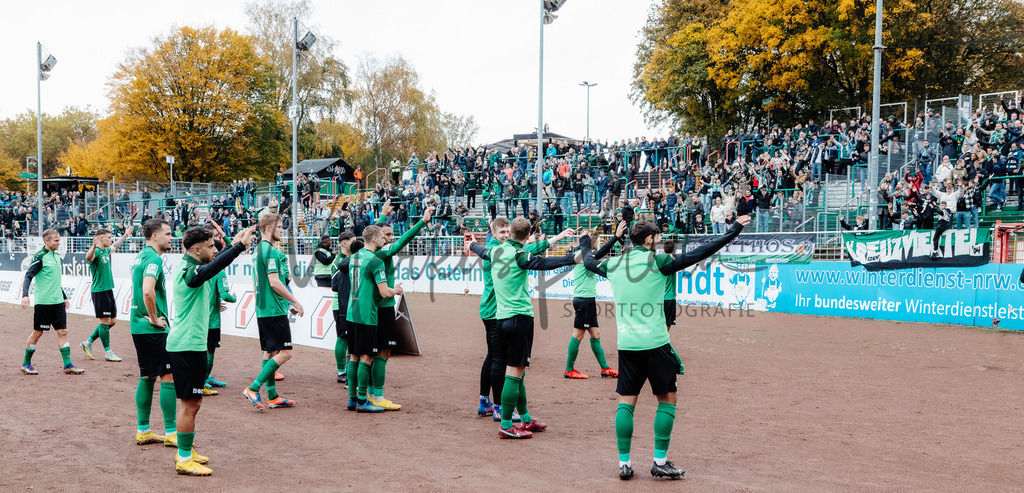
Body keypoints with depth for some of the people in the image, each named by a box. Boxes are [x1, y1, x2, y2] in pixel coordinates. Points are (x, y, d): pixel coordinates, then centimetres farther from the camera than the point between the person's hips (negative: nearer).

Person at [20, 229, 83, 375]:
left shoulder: (57, 256, 13)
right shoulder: (39, 256, -10)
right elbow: (28, 276, -13)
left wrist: (64, 297, 26)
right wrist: (25, 295, -25)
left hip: (58, 302, 7)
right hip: (43, 302, -7)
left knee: (62, 332, 2)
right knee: (37, 332, 3)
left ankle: (68, 365, 3)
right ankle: (26, 364, 18)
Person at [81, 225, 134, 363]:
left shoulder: (106, 250, 12)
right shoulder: (96, 252, -15)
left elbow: (114, 246, 36)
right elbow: (89, 257, -39)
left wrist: (125, 235, 47)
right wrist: (94, 247, -59)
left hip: (109, 290, 9)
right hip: (99, 291, -9)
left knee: (112, 321, 11)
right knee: (105, 321, -3)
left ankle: (88, 342, 20)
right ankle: (107, 352, 5)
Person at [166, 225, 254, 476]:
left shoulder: (187, 267, 12)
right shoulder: (188, 271, -19)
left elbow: (215, 263, 31)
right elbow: (212, 268, -39)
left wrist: (234, 245, 27)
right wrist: (239, 246, -40)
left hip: (191, 345, 11)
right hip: (187, 346, -11)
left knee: (193, 402, 18)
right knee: (190, 404, -3)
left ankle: (185, 452, 28)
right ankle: (184, 460, 4)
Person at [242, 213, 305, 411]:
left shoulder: (258, 249, 16)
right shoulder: (271, 251, -15)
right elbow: (274, 282, -21)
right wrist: (295, 301, -13)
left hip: (262, 310, 10)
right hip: (275, 310, -10)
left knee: (270, 352, 13)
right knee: (285, 353, -9)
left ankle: (272, 396, 17)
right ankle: (253, 389, -12)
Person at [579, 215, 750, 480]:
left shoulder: (613, 265, 7)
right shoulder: (656, 262, -7)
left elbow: (589, 262, 28)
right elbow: (699, 254, -9)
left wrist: (585, 243, 49)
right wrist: (733, 230, -2)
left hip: (626, 345, 4)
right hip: (654, 343, -4)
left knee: (626, 401, 10)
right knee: (667, 399, 9)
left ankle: (624, 463, 9)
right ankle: (660, 462, 8)